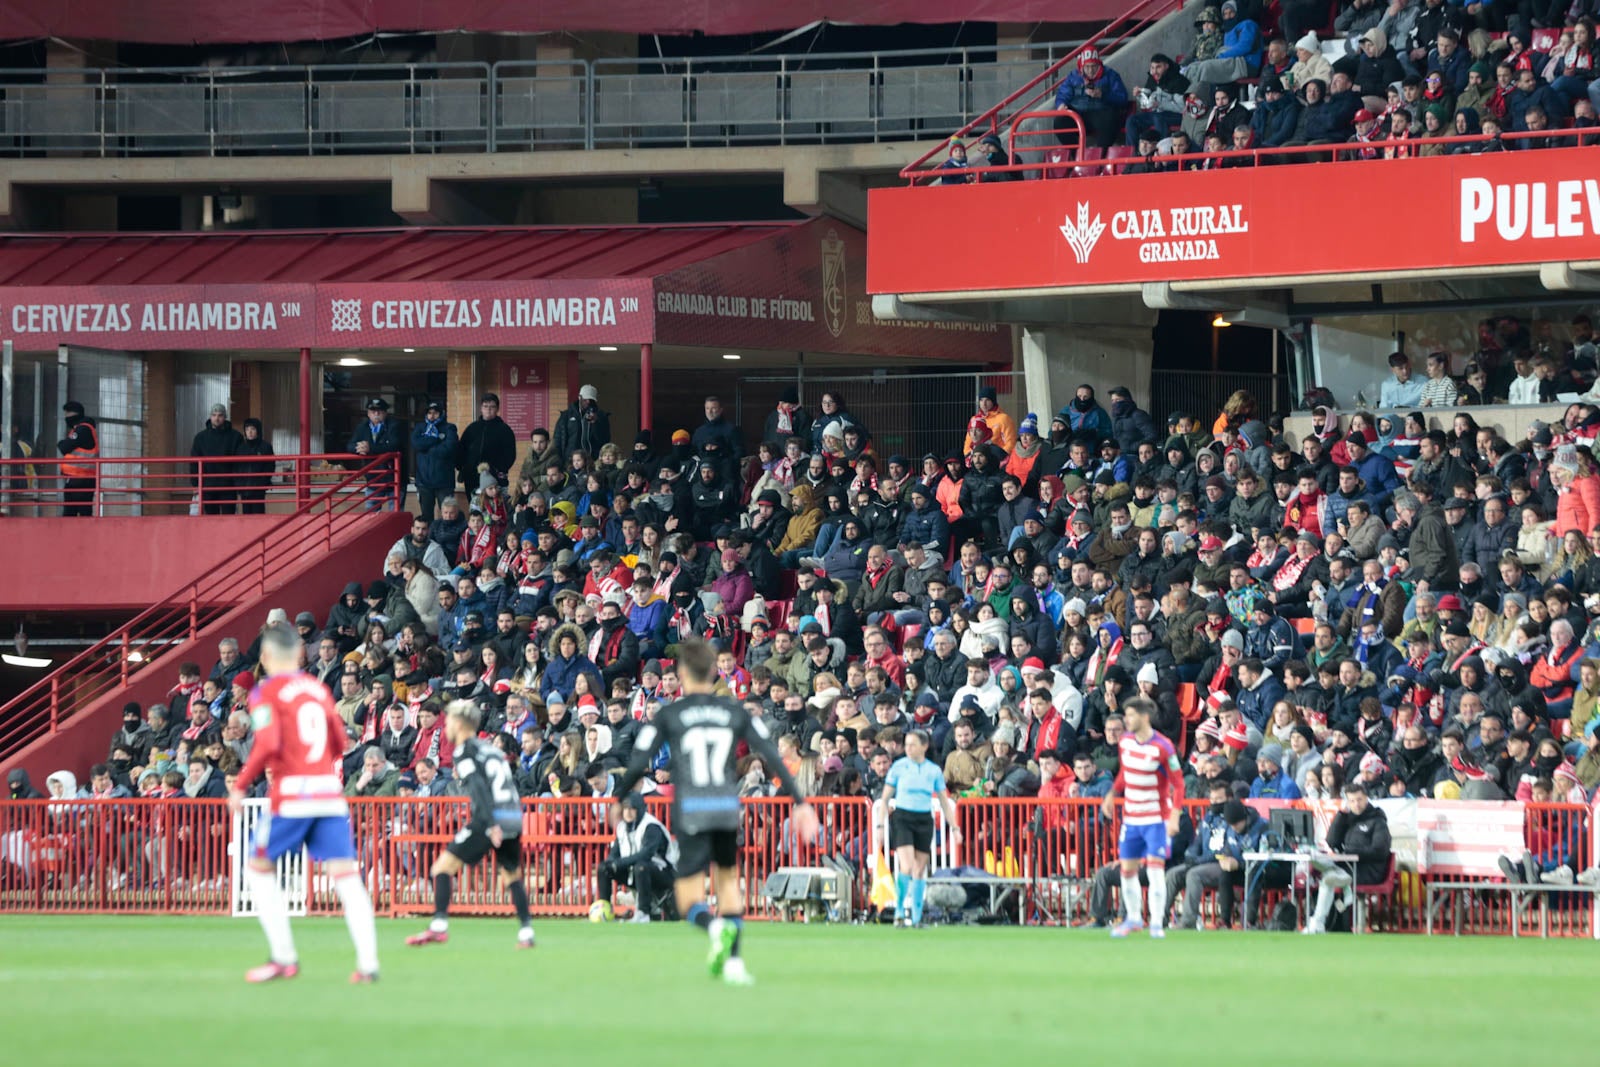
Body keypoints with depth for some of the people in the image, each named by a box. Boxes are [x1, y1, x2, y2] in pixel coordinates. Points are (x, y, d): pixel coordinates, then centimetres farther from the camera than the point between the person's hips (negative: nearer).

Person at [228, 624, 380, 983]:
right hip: (329, 792, 5)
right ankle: (368, 962, -11)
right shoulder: (318, 688, 14)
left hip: (291, 794, -5)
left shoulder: (266, 692, -2)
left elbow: (267, 744, -14)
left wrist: (241, 786, -7)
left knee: (259, 869, 11)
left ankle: (284, 957, 5)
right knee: (345, 876, 0)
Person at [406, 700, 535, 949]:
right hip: (514, 818, 7)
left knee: (443, 868, -1)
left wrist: (491, 824, -23)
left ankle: (439, 927, -11)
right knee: (512, 876, 23)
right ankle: (526, 932, 14)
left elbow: (479, 787, -14)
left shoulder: (465, 752, 0)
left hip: (489, 820, -7)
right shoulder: (491, 749, 22)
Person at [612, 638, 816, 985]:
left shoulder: (670, 714, 1)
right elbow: (772, 757, 3)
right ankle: (734, 961, 10)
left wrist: (617, 800, 16)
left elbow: (638, 763, 0)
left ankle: (716, 927, -33)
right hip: (728, 808, 3)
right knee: (729, 878, 22)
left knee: (690, 901, 1)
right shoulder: (735, 711, 8)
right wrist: (799, 801, 6)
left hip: (690, 813, -3)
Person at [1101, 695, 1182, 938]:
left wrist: (1174, 816, -19)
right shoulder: (1125, 742, 3)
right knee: (1127, 870, 10)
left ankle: (1157, 923, -6)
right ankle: (1133, 919, 27)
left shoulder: (1163, 747, -16)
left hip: (1157, 819, -6)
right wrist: (1112, 794, 10)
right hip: (1131, 818, 6)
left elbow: (1178, 784, -12)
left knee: (1155, 869, -12)